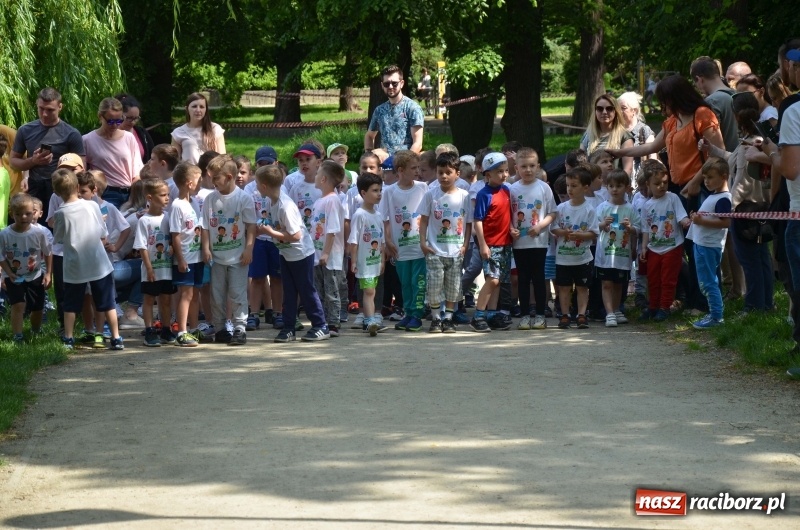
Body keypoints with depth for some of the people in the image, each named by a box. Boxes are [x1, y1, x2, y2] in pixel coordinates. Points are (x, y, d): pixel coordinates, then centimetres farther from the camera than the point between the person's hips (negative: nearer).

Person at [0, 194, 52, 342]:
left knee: (37, 308, 13)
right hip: (14, 277, -2)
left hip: (35, 276, 2)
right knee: (18, 305, -18)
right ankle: (17, 336, -11)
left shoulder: (39, 233, -17)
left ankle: (36, 332, 40)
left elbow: (47, 254, -3)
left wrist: (48, 273, -4)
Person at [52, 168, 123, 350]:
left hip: (74, 267, -1)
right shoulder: (92, 206, -8)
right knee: (108, 304, 9)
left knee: (71, 306, 14)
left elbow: (58, 239, 0)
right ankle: (116, 339, 8)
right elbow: (103, 234, 0)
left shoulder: (60, 214, -12)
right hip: (99, 264, 1)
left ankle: (68, 339, 15)